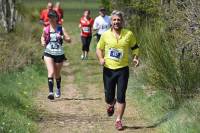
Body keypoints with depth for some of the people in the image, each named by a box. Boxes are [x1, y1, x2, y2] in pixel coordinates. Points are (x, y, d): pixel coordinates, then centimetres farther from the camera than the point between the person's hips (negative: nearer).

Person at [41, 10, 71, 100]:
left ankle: (58, 89, 42)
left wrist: (63, 37, -26)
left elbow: (69, 40, -6)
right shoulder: (46, 29, 2)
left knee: (57, 74, 14)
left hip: (59, 54, 0)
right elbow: (43, 37, 21)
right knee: (51, 72, -19)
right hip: (48, 53, 0)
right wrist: (43, 42, -1)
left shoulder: (61, 29, -2)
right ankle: (51, 92, -26)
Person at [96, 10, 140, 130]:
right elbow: (99, 48, 9)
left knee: (121, 97, -4)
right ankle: (111, 105, 46)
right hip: (108, 70, 1)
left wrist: (136, 57, -6)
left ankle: (119, 120, 9)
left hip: (123, 69, -1)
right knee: (109, 97, 9)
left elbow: (134, 47, 12)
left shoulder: (129, 34, -3)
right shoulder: (106, 35, -2)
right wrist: (101, 58, -9)